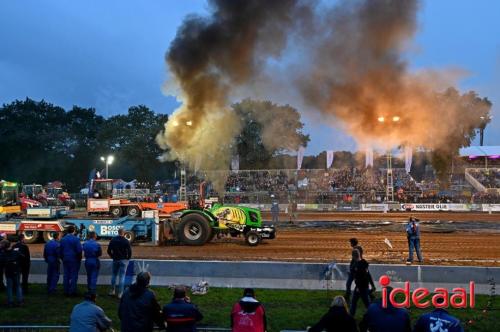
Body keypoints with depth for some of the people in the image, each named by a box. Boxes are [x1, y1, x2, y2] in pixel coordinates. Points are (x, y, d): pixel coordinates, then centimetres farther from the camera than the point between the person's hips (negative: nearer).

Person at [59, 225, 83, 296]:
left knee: (66, 275, 10)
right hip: (74, 260, -5)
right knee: (74, 276, 0)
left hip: (65, 260, 6)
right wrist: (79, 258, -1)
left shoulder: (63, 239, 7)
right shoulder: (76, 239, -12)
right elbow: (79, 250, -15)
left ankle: (66, 291, 13)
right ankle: (72, 291, -1)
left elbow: (60, 250, 13)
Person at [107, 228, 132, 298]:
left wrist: (112, 257, 14)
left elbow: (109, 250, 2)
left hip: (115, 260, 3)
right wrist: (128, 258, 2)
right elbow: (129, 251, -13)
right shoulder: (125, 241, -11)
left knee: (114, 275, 18)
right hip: (123, 260, -3)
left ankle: (112, 291, 23)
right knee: (122, 276, 0)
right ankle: (120, 293, -1)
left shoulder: (113, 240, 0)